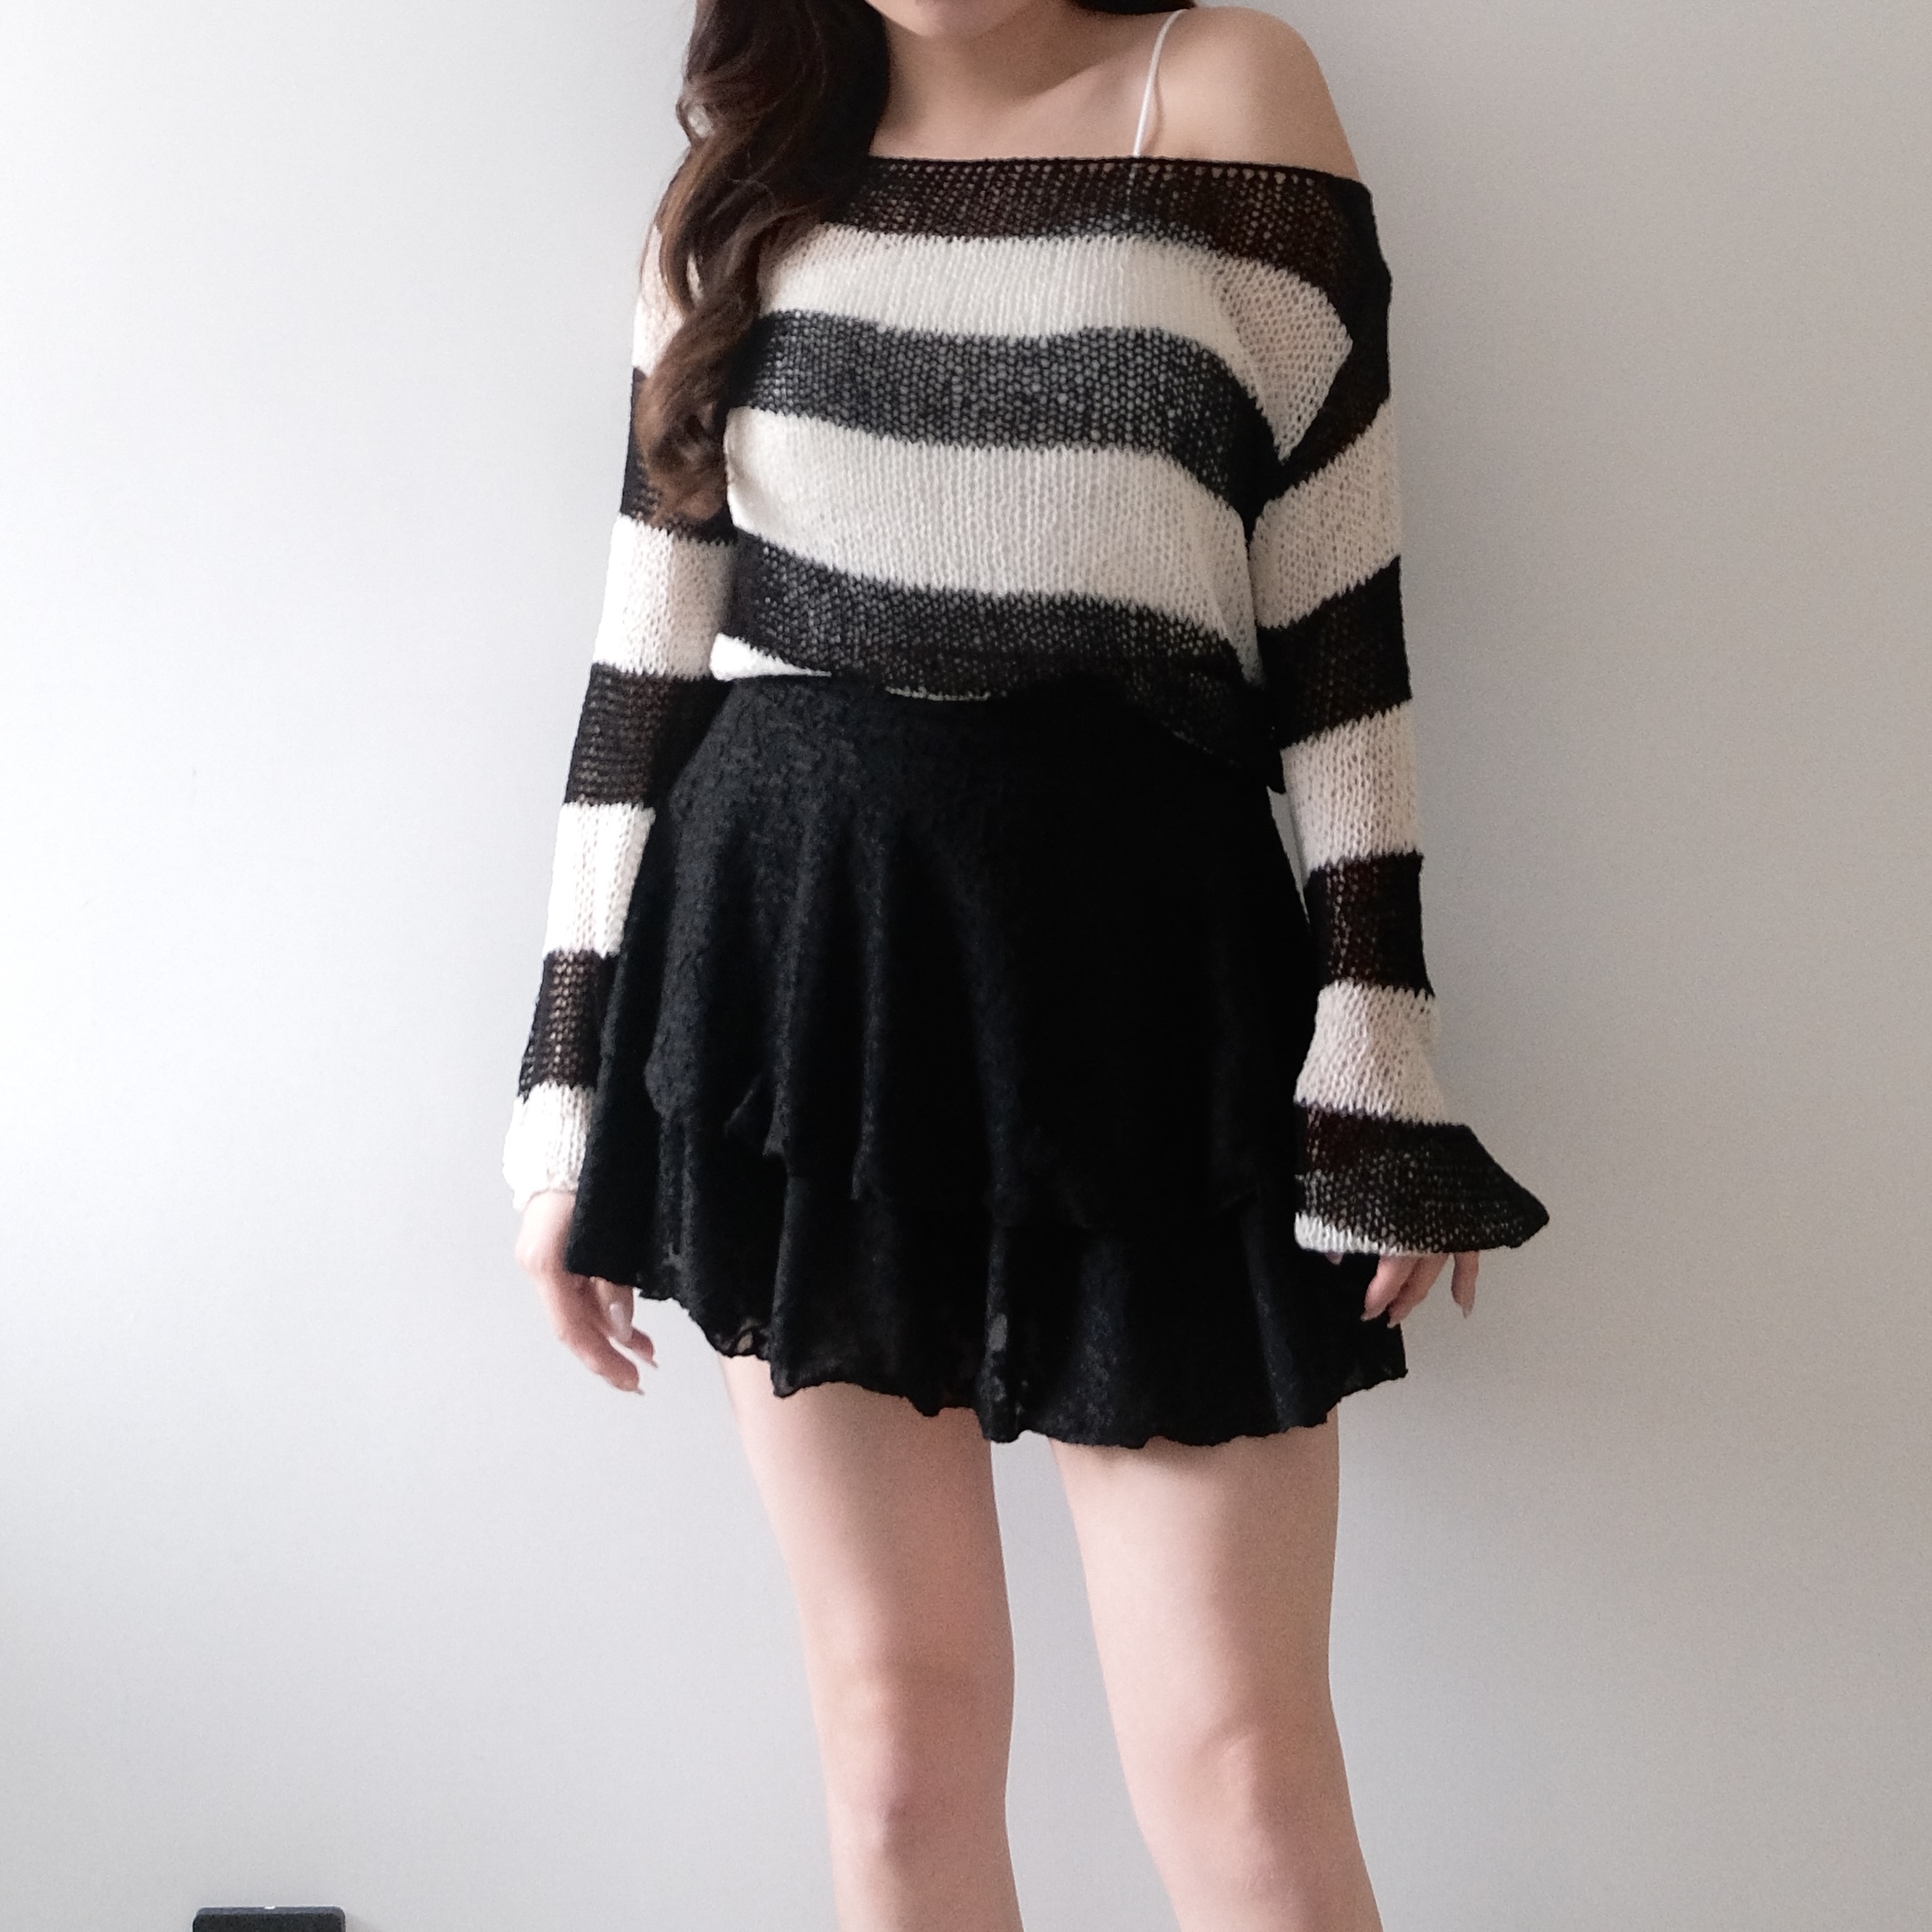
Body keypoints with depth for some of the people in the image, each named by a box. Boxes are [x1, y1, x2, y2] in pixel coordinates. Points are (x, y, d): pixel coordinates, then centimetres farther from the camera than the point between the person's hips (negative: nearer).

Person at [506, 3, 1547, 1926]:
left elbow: (1342, 623, -2)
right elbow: (649, 661, 10)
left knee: (1241, 1774, -2)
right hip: (792, 962, 3)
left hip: (1143, 944, -2)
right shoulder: (741, 182, 12)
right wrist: (571, 1097, 8)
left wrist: (1386, 1085, -6)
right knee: (898, 1732, 6)